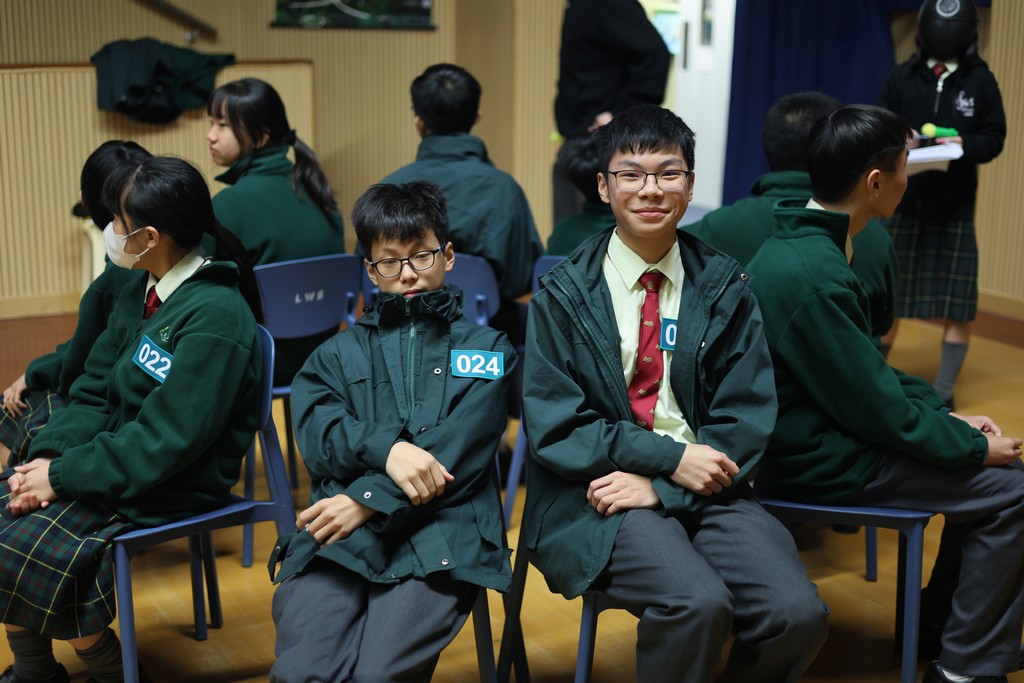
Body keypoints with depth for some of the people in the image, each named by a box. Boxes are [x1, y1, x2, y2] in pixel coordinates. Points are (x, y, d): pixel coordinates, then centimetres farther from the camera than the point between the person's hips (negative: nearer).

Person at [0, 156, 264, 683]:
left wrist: (64, 477, -20)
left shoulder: (215, 317, -22)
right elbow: (94, 392, 9)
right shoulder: (140, 294, 7)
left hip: (174, 486, -9)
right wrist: (49, 456, -10)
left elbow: (167, 441, -24)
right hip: (116, 457, 9)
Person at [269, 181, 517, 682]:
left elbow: (459, 448, 1)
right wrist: (386, 448, -16)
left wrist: (366, 501, -11)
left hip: (441, 534, -1)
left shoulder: (486, 349, 18)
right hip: (336, 537, 2)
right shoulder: (339, 354, 25)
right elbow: (318, 435, 6)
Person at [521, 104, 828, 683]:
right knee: (698, 603, -30)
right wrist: (671, 458, -14)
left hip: (703, 485, 3)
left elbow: (746, 418, 1)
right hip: (602, 494, -2)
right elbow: (555, 425, -5)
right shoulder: (564, 295, 2)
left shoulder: (725, 287, 7)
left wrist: (659, 488, -13)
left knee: (798, 613, -22)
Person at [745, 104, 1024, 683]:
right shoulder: (816, 277, -27)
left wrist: (944, 412, 7)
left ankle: (940, 619, 26)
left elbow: (870, 370, 14)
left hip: (820, 430, 10)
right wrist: (973, 446, -8)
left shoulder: (799, 242, 5)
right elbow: (879, 411, -21)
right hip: (820, 461, -10)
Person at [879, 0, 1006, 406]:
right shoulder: (902, 76, 1)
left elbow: (994, 138, 0)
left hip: (955, 206, -1)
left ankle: (943, 390, 11)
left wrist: (965, 144, -20)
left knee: (957, 302, 0)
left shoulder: (981, 80, -1)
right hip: (903, 200, 1)